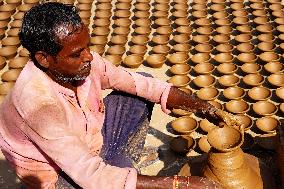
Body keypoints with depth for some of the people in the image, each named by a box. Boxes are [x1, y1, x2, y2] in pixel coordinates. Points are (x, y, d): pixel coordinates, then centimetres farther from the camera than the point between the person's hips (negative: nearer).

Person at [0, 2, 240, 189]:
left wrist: (201, 106, -16)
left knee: (143, 88, 1)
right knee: (120, 162, -34)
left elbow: (139, 83, -8)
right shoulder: (38, 103, -38)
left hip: (90, 138, 7)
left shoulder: (83, 61, -19)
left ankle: (123, 167, 3)